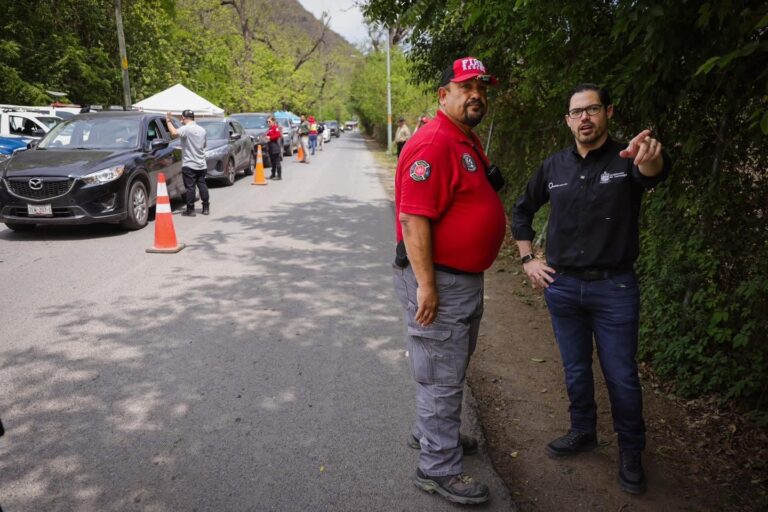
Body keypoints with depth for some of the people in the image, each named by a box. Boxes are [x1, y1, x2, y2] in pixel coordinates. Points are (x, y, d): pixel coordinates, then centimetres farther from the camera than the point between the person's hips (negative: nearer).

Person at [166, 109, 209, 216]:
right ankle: (206, 208, 15)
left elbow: (174, 133, -31)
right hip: (201, 164, 6)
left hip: (189, 165, -6)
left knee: (190, 187, -3)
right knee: (202, 185, 11)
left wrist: (168, 121, -21)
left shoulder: (186, 129, -13)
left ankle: (190, 210, 0)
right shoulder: (202, 129, 10)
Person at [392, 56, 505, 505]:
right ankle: (439, 468, 18)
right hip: (438, 281, -10)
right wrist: (425, 285, -27)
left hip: (467, 278, 10)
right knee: (442, 376, 2)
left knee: (452, 368, 24)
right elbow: (413, 219, -26)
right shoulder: (433, 145, -20)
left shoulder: (468, 141, 12)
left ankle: (431, 432, 43)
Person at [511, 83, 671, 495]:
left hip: (614, 287, -3)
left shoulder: (627, 159, -8)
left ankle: (631, 451, 28)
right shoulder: (554, 166, 3)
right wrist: (527, 259, 6)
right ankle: (583, 432, 38)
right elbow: (522, 210, 16)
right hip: (561, 286, 3)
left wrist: (651, 160, -57)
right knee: (575, 370, 16)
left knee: (621, 375, 6)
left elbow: (653, 174, -33)